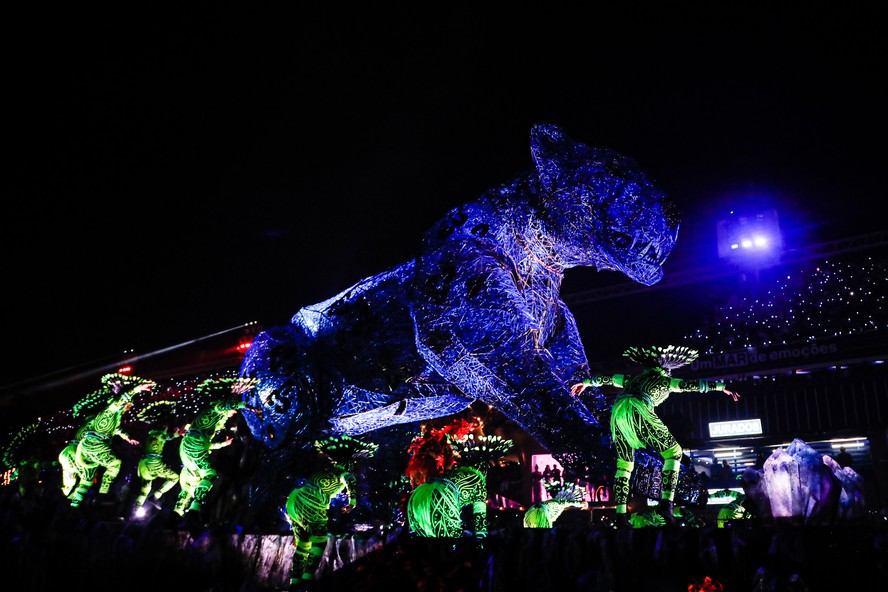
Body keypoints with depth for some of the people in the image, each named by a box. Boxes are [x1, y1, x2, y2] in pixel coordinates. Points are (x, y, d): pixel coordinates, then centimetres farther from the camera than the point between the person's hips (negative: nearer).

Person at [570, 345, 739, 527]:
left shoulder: (634, 379, 36)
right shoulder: (666, 381, 25)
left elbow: (608, 378, 45)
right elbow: (693, 384, 21)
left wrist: (587, 382, 58)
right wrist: (722, 387, 28)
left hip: (616, 413, 5)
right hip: (637, 411, -5)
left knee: (624, 464, 17)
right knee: (674, 452, 10)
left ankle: (620, 514, 5)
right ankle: (666, 503, -6)